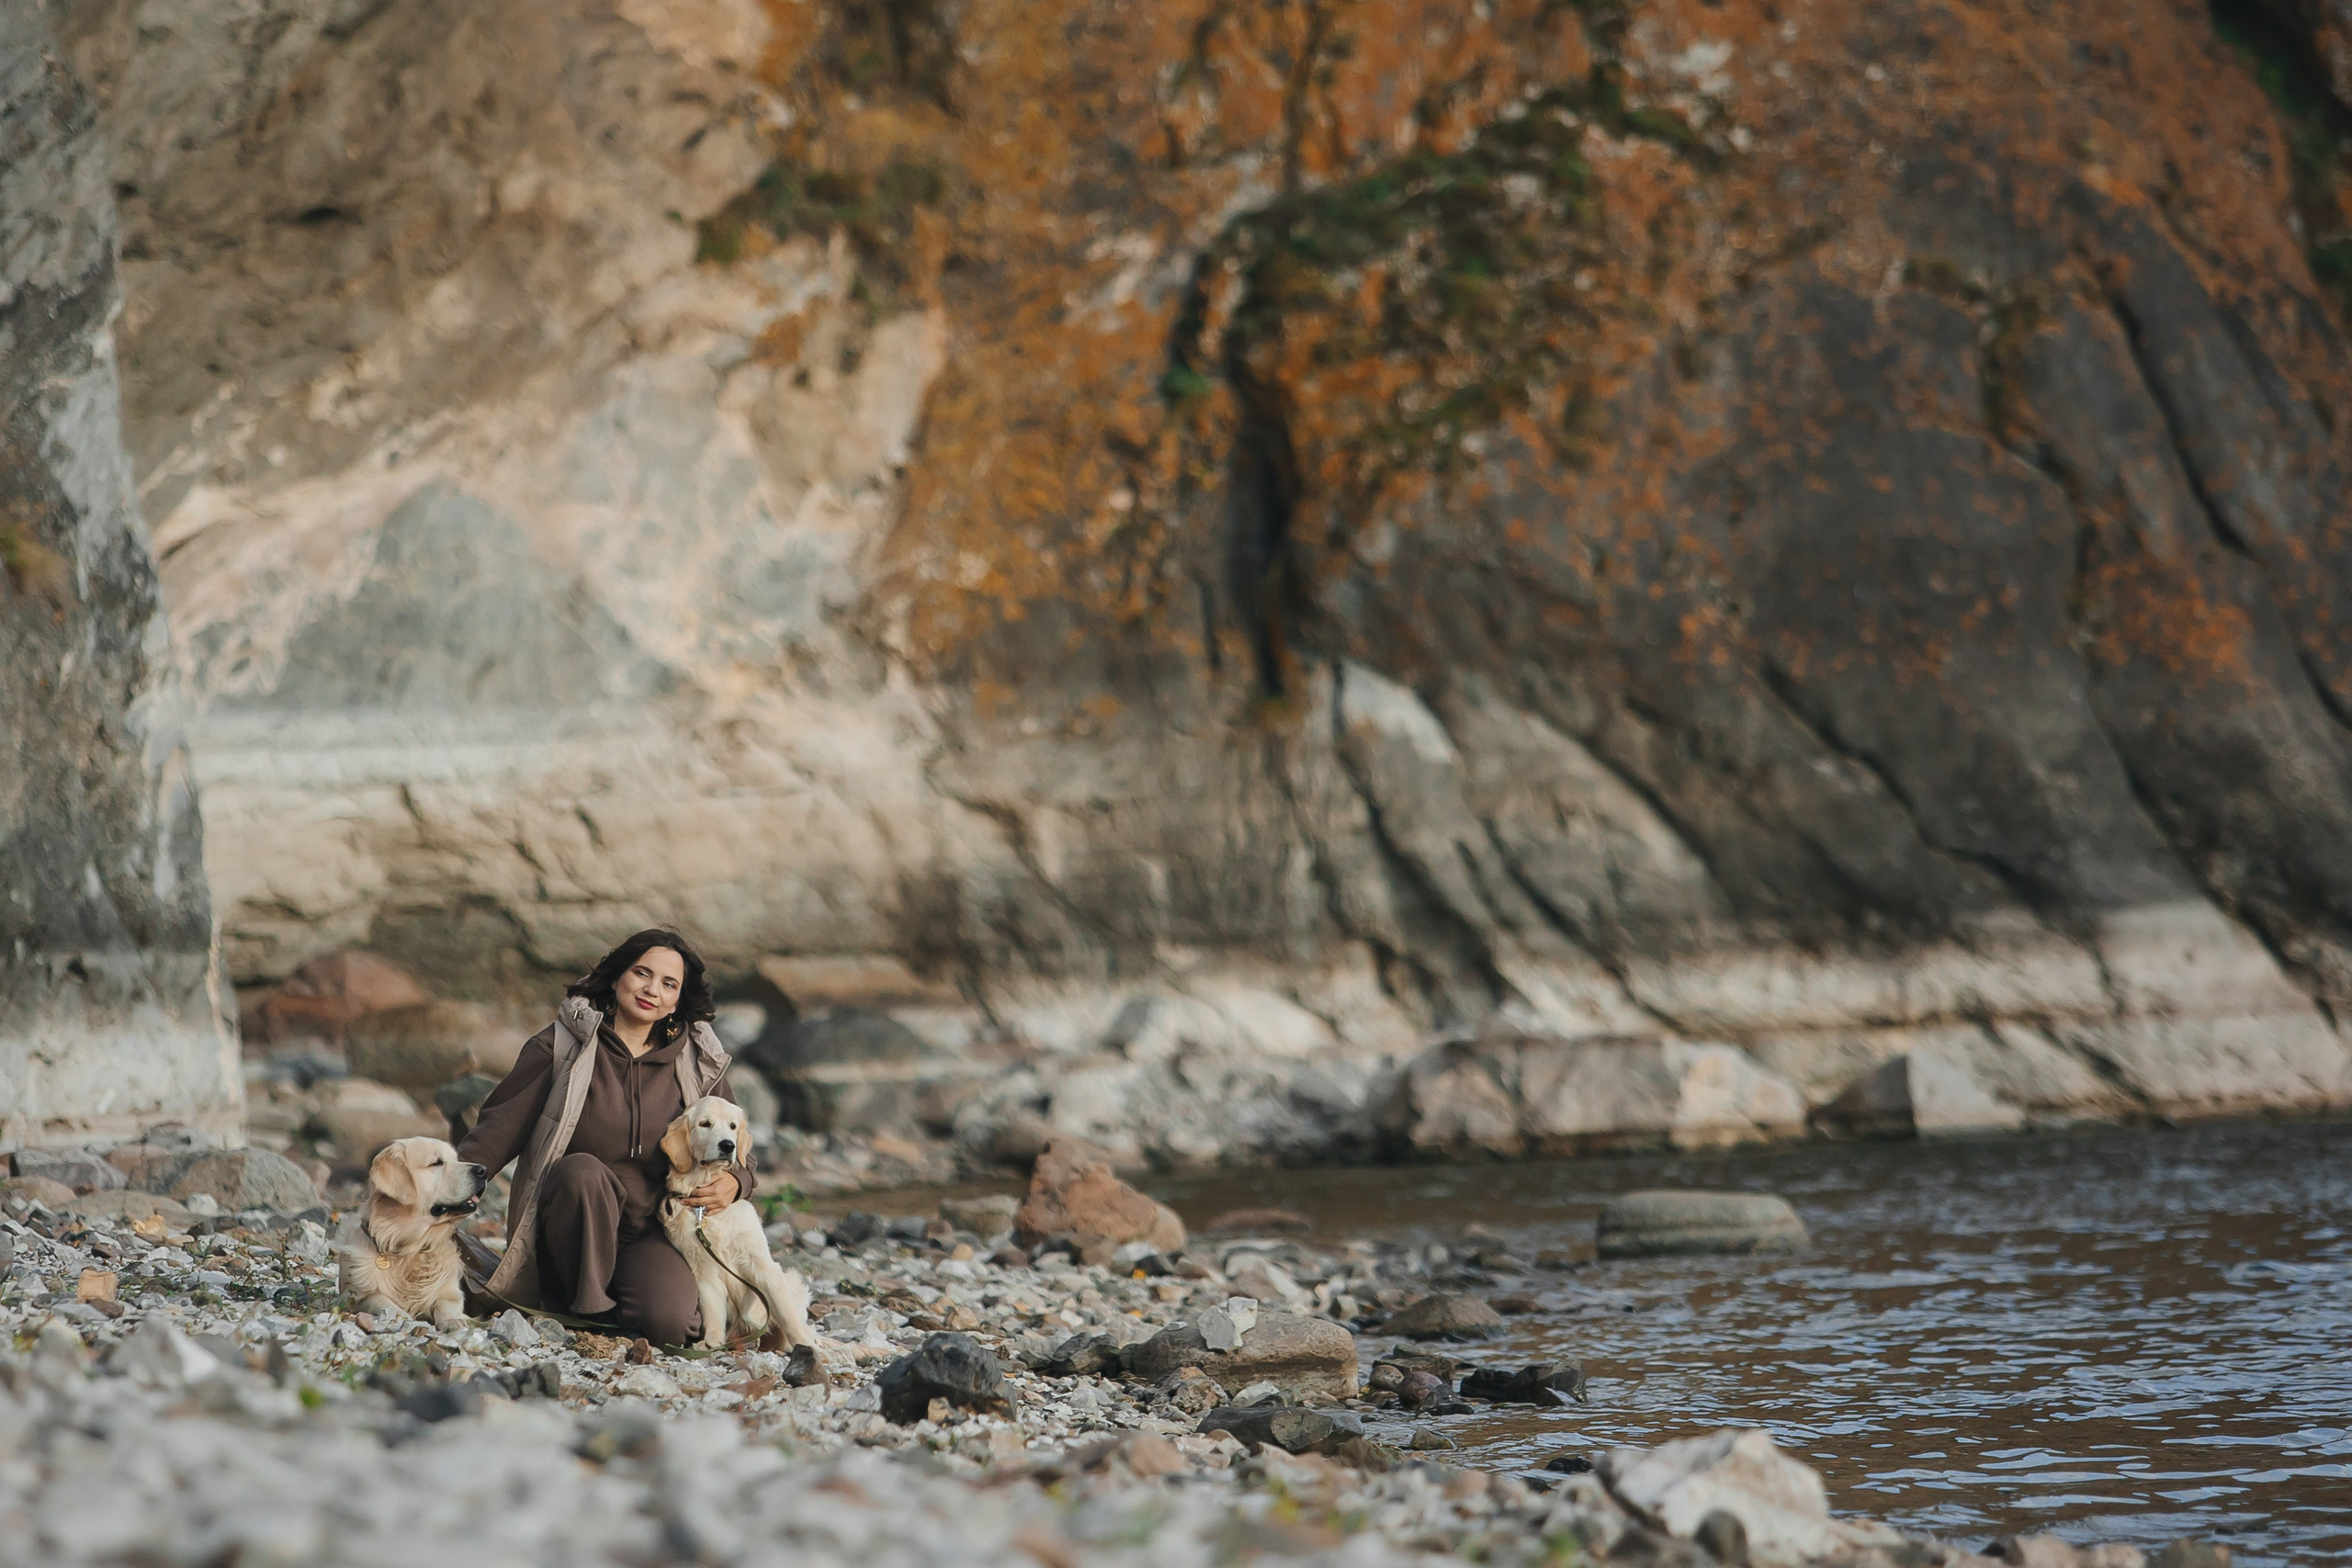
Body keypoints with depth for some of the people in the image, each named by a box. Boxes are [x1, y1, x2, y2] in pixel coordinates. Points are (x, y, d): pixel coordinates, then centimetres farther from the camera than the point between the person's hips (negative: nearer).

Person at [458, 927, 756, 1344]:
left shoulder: (698, 1063, 7)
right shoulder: (564, 1044, 0)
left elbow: (738, 1152, 15)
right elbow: (500, 1129, -3)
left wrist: (732, 1183, -10)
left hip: (651, 1235, 2)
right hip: (568, 1231, -2)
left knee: (668, 1324, -29)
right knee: (582, 1170, -35)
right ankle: (589, 1309, -20)